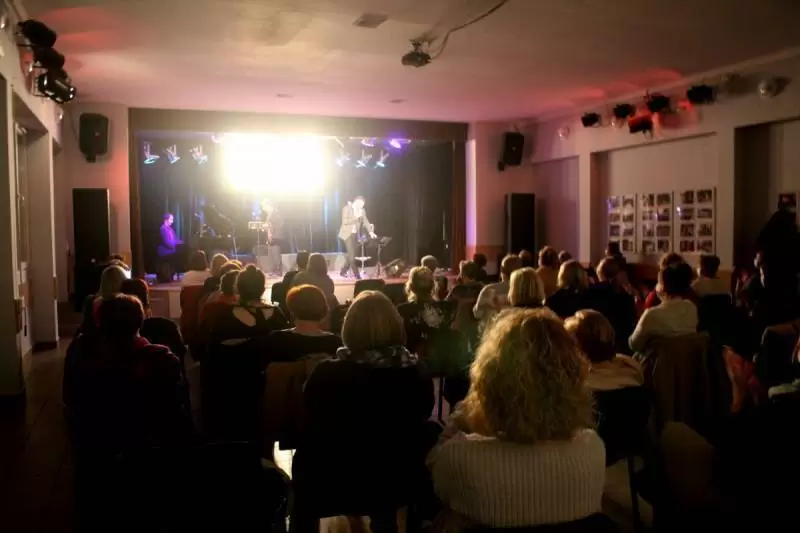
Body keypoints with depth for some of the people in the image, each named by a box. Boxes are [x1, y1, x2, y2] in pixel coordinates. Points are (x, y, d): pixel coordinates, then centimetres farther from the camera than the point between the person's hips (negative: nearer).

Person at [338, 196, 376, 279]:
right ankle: (357, 275, -10)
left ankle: (343, 271, 21)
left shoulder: (362, 210, 5)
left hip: (356, 234, 6)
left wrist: (371, 232, -14)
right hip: (347, 234, -6)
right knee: (351, 255, -12)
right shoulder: (346, 208, -9)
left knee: (352, 255, 6)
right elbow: (345, 222, -18)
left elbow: (365, 222, 0)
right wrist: (356, 217, -24)